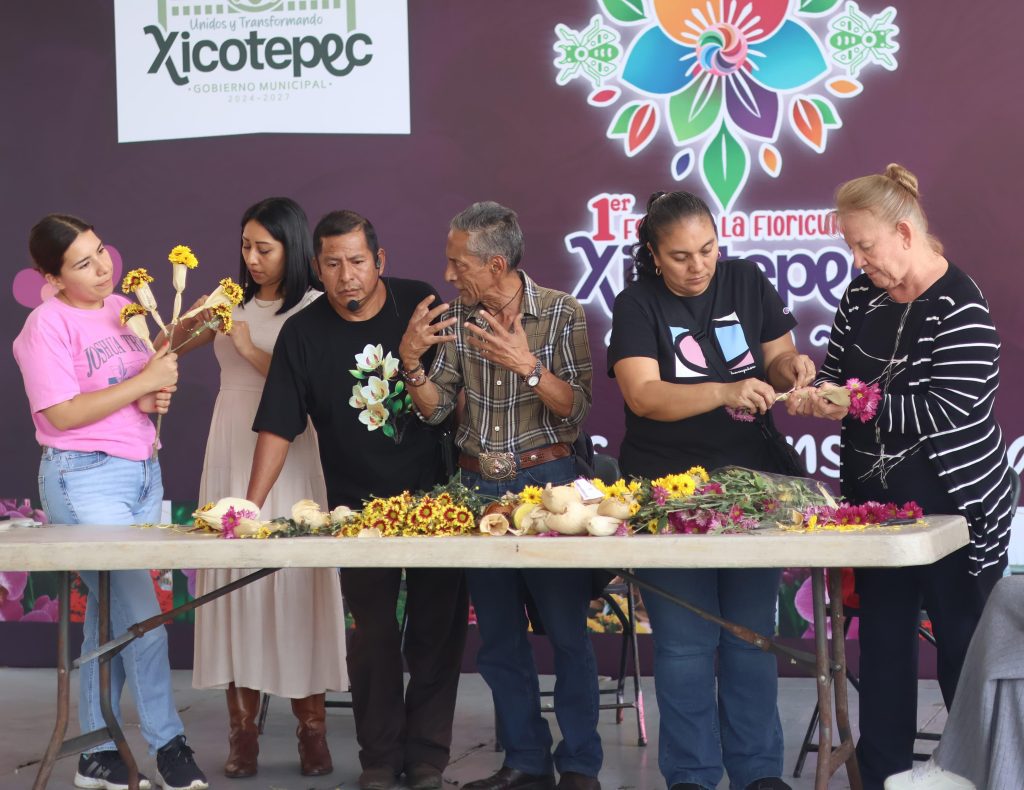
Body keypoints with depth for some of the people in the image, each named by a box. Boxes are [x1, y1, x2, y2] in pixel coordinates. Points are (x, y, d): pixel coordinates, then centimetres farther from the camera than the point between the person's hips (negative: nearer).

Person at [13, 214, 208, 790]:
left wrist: (155, 401, 0)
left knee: (110, 616, 10)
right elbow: (63, 413, -17)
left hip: (144, 472, 7)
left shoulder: (123, 308, 10)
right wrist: (144, 381, -18)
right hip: (85, 478, -7)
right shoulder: (48, 323, -10)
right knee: (141, 612, -10)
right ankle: (168, 744, 2)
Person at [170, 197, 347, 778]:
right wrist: (196, 322, -6)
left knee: (294, 583, -3)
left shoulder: (314, 308, -1)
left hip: (288, 460, -4)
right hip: (231, 456, 4)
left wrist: (248, 347, -13)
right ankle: (243, 731, 4)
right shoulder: (235, 303, 11)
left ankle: (312, 730, 3)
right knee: (235, 582, 1)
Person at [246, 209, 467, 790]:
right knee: (373, 635, 1)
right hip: (359, 505, 0)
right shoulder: (303, 333, -3)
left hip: (436, 495, 1)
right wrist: (249, 510, -11)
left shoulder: (421, 305, -2)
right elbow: (278, 428, -4)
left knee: (438, 630, 3)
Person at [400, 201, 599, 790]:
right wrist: (412, 360, -11)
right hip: (479, 486, 4)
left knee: (567, 630, -2)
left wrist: (527, 365, -24)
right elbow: (436, 409, 5)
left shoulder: (563, 314, -7)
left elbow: (576, 412, -10)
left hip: (547, 482, -4)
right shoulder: (457, 317, 5)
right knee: (499, 636, 9)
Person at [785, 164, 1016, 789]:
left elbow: (946, 411, -23)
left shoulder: (960, 310, -17)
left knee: (964, 652, 3)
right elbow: (839, 372, 13)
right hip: (877, 504, 7)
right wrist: (817, 394, -9)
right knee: (884, 649, 12)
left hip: (957, 508, -7)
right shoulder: (862, 297, 5)